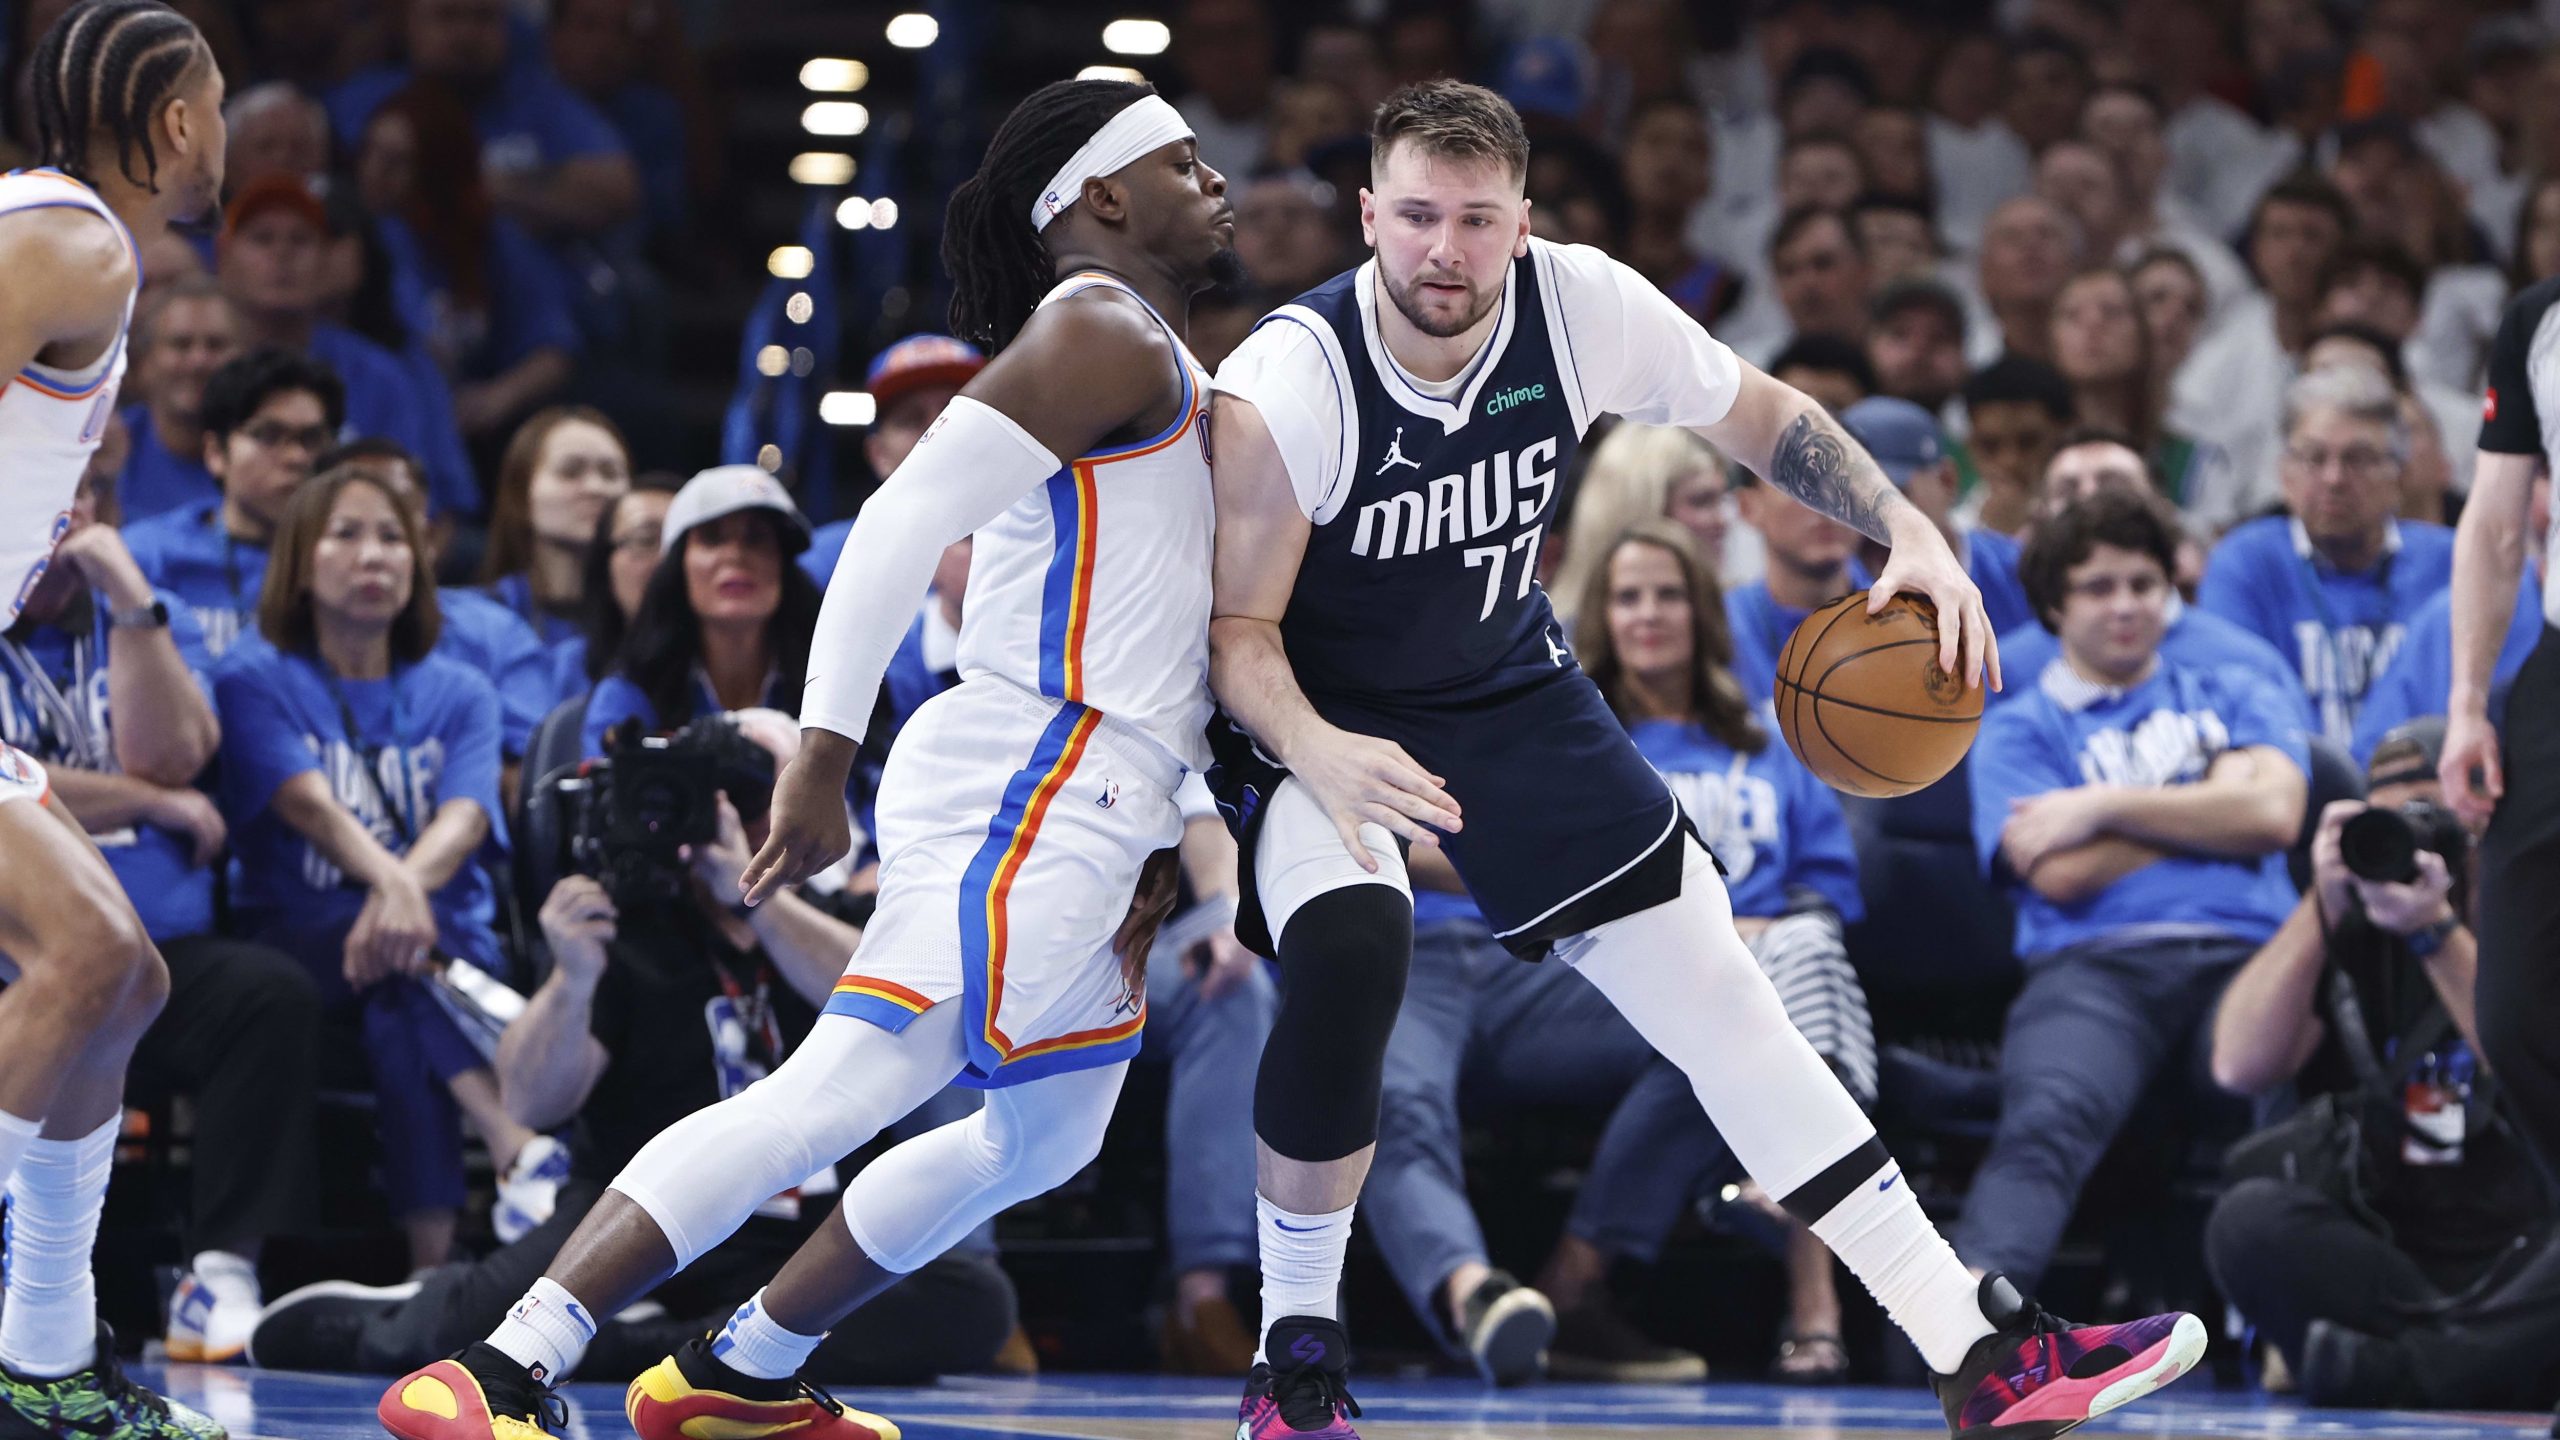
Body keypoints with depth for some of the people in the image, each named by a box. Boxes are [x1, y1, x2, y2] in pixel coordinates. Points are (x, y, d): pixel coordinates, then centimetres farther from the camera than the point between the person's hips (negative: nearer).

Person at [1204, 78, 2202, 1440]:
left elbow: (1764, 416, 0)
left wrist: (1912, 533, -16)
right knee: (1347, 951, -34)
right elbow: (1240, 624, -21)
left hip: (1508, 690, 4)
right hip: (1322, 717, -4)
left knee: (1719, 989, 1)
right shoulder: (1286, 384, -28)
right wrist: (1314, 754, -42)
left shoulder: (1580, 306, -18)